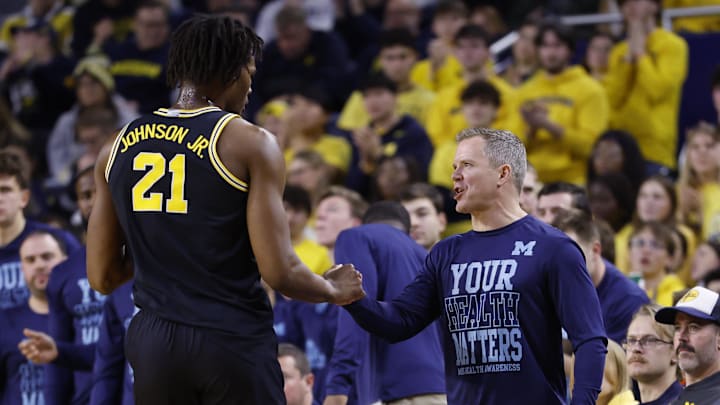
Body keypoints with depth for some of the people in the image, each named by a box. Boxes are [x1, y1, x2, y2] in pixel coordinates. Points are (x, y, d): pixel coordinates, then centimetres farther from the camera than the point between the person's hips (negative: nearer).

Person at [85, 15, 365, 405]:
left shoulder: (118, 149, 7)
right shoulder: (249, 144, -7)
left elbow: (102, 277, 10)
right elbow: (280, 273, -11)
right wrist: (334, 291, 9)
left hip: (153, 343, 4)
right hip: (234, 343, -4)